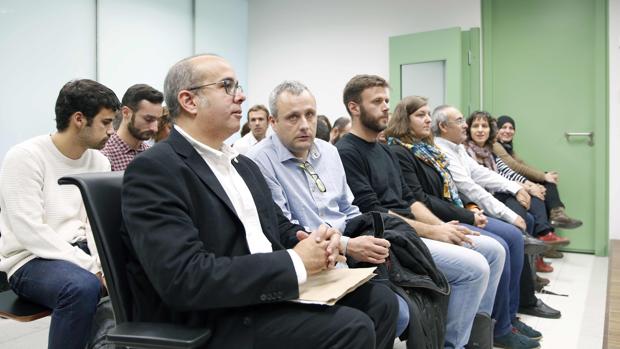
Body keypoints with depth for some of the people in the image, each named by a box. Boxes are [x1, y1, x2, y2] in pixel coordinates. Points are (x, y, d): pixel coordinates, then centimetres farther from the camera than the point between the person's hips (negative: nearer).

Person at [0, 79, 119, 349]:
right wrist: (93, 268, -24)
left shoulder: (99, 161, 5)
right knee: (83, 287, -35)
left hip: (79, 250, 6)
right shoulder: (25, 157, -14)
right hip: (31, 259, -6)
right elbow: (30, 233, -20)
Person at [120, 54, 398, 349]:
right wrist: (295, 262, -22)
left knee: (379, 301, 1)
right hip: (214, 322, -8)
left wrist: (313, 242, -7)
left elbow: (279, 227, 17)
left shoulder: (244, 165, 14)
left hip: (273, 290, 8)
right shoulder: (154, 170, -15)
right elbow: (185, 278, -25)